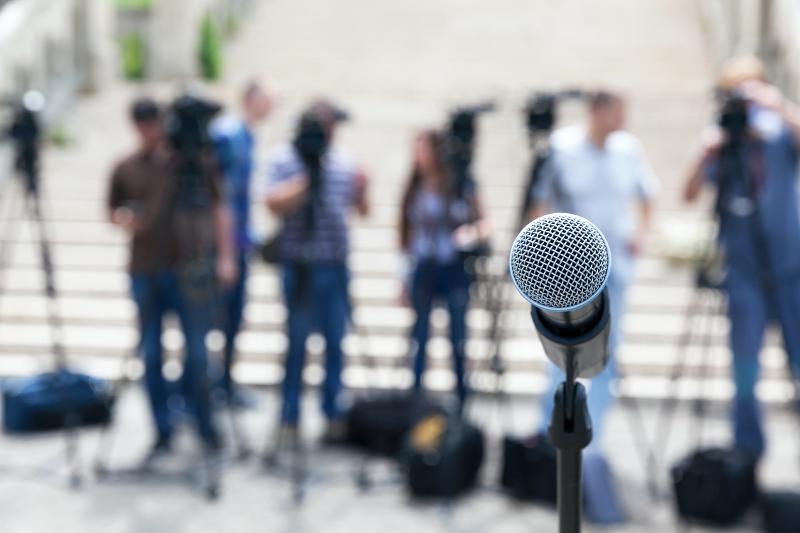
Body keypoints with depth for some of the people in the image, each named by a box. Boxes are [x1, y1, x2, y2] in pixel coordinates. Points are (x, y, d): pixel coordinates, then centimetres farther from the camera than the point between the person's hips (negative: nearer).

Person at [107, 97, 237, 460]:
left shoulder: (194, 161, 2)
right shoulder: (125, 169, 8)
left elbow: (218, 210, 5)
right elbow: (113, 212, 16)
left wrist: (225, 256, -1)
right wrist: (123, 218, -7)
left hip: (190, 270, -2)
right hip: (145, 273, 2)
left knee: (197, 352, 0)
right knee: (151, 355, 4)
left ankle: (205, 427, 14)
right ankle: (162, 433, 13)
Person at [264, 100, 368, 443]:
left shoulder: (343, 162, 11)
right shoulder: (283, 159, -1)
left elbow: (361, 210, 14)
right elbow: (274, 203, -13)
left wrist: (361, 189, -6)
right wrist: (305, 180, -17)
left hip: (335, 264, 4)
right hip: (300, 265, -4)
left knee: (335, 343, 8)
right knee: (297, 343, -1)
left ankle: (333, 414, 17)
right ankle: (289, 419, 6)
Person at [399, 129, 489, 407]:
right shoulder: (415, 191, 7)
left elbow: (481, 225, 3)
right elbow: (409, 233, 11)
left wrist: (470, 232, -21)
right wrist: (406, 278, 10)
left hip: (455, 269, -2)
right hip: (423, 270, 2)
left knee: (458, 337, 1)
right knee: (419, 335, 2)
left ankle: (461, 398, 9)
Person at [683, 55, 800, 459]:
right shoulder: (721, 141, 1)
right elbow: (690, 194, -7)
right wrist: (706, 153, -20)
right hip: (744, 269, 0)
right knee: (745, 361, 2)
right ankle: (748, 447, 13)